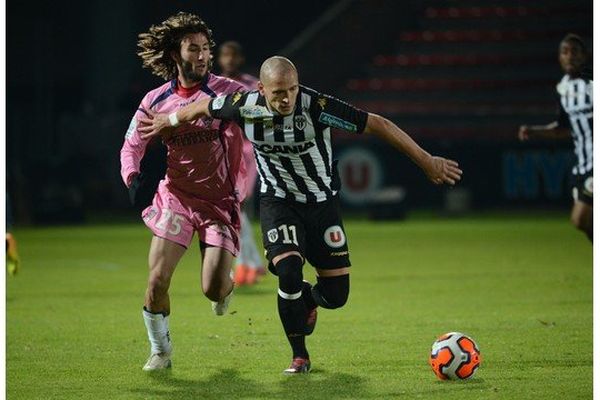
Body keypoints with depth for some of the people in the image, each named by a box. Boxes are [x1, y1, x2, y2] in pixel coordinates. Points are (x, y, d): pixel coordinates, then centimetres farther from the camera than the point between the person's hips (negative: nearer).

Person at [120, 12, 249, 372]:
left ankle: (225, 288, 30)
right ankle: (160, 351, 16)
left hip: (220, 200, -2)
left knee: (213, 288, -11)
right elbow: (132, 146, 5)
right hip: (175, 196, 2)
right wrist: (134, 177, -14)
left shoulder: (226, 91, -8)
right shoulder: (156, 101, 0)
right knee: (157, 279, -8)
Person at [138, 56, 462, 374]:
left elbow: (378, 125, -23)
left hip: (322, 202, 0)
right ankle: (299, 356, 1)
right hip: (278, 202, 0)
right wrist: (167, 121, 19)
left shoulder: (315, 106, -27)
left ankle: (308, 299, 38)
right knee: (288, 272, -22)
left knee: (336, 295, -3)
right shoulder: (245, 106, -20)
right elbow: (203, 106, 3)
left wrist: (426, 161, -22)